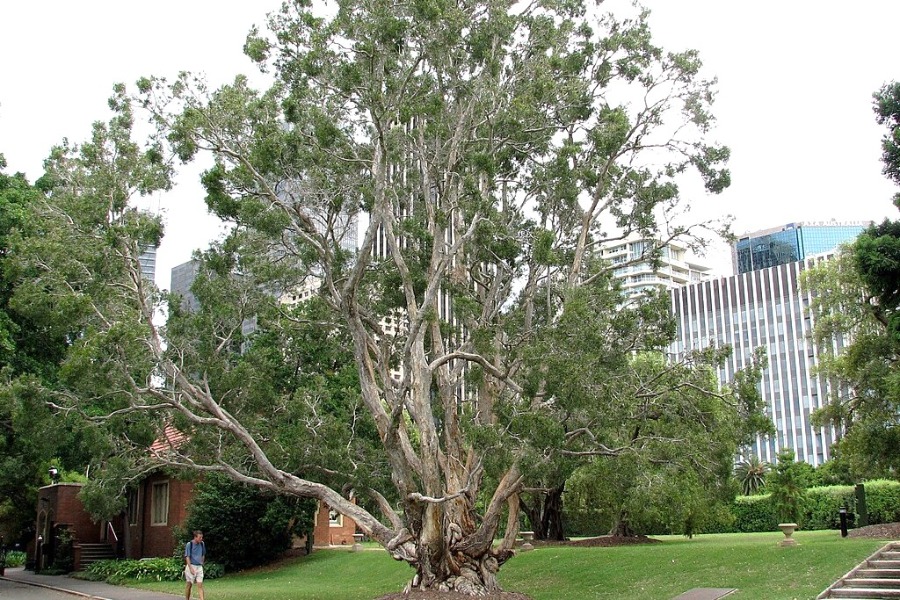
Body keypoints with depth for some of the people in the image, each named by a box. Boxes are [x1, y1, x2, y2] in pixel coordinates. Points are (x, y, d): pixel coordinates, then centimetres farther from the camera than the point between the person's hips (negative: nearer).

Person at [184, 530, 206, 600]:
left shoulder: (202, 544, 6)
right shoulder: (189, 544, -9)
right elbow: (187, 557, -12)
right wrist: (191, 568, -19)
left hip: (199, 567, 4)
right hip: (191, 566, -4)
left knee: (200, 585, -4)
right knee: (189, 585, 5)